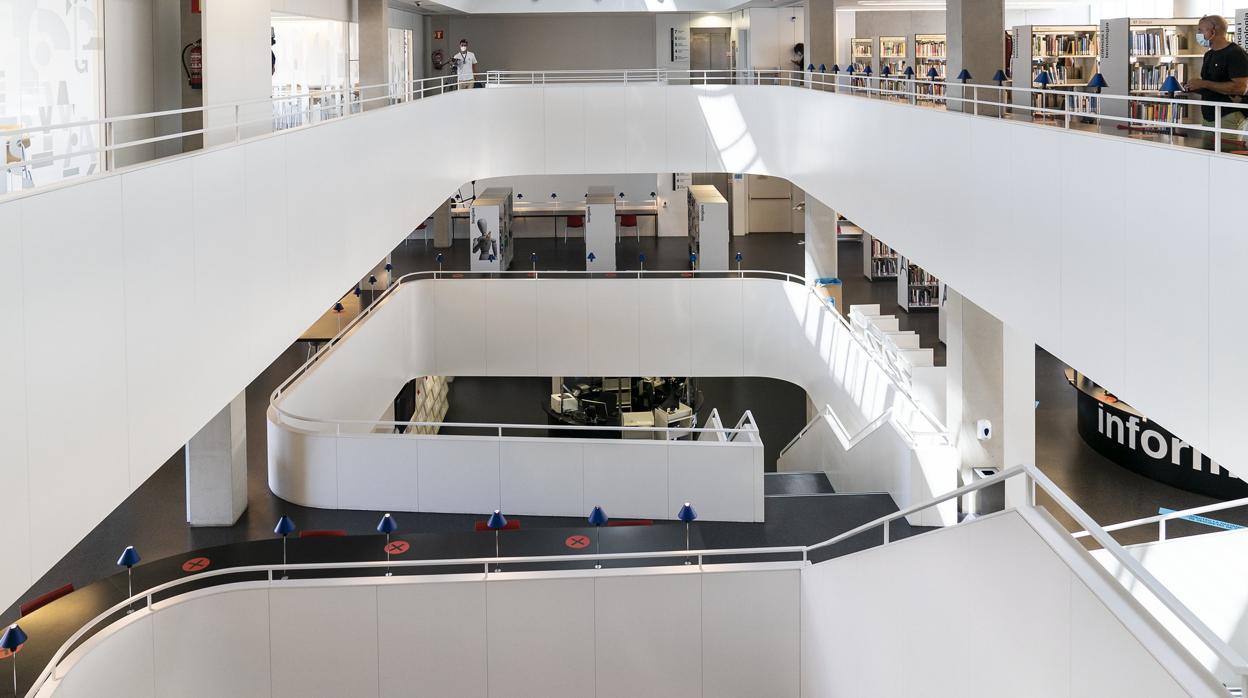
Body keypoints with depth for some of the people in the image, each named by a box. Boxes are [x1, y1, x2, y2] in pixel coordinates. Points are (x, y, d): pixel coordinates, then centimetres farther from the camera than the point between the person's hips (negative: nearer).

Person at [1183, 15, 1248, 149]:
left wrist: (1204, 84, -19)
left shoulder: (1235, 54, -12)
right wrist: (1193, 88, 5)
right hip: (1208, 116, 9)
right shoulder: (1209, 55, 16)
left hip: (1229, 116, -9)